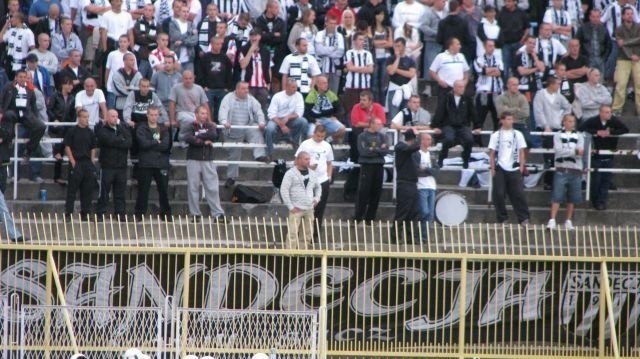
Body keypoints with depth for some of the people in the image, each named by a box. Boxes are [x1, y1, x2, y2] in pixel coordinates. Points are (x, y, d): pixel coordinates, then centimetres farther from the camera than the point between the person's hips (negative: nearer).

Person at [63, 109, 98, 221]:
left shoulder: (90, 132, 12)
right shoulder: (72, 131, -2)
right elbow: (67, 147, -4)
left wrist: (92, 161, 5)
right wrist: (72, 161, -12)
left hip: (88, 162, 5)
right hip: (76, 163, -5)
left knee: (88, 190, 6)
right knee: (72, 190, -4)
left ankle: (85, 213, 13)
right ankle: (68, 213, -1)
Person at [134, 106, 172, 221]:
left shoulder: (164, 130, 10)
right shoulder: (141, 129, 5)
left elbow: (165, 146, -5)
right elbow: (143, 143, -12)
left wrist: (150, 144, -9)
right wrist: (157, 143, -5)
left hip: (161, 164, 2)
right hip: (145, 165, -2)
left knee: (164, 190, 4)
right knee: (143, 190, 0)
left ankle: (166, 214, 12)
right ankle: (139, 214, 6)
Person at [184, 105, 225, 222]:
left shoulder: (210, 126, 12)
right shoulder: (192, 127, 4)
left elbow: (213, 135, -9)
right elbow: (188, 138, -15)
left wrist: (198, 137, -9)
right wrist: (203, 141, -13)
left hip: (208, 161, 2)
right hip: (193, 160, -2)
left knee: (212, 188, -2)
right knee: (193, 188, -1)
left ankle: (218, 213, -3)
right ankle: (195, 214, 5)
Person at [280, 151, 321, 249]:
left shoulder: (312, 174, 14)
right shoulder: (291, 173, -5)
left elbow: (318, 187, 29)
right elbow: (284, 190, -9)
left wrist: (317, 198, 10)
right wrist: (290, 207, -12)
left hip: (309, 209, 6)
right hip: (296, 209, -6)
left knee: (308, 235, 7)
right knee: (293, 234, -11)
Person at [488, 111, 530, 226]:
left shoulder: (517, 134, 8)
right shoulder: (496, 135, 5)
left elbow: (522, 152, 9)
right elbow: (492, 153, 6)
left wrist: (521, 167, 0)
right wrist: (493, 169, -1)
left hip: (514, 169, 0)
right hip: (500, 169, 0)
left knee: (518, 194, -7)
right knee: (499, 195, -2)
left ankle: (524, 219, -6)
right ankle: (502, 219, 8)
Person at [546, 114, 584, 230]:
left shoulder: (579, 136, 12)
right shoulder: (558, 136, 6)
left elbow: (580, 152, -3)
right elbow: (558, 150, -10)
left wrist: (566, 152, -19)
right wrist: (574, 151, -16)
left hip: (575, 170, 3)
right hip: (561, 169, -3)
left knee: (572, 198, 4)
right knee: (557, 197, -10)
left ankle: (568, 221, 13)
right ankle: (552, 220, -12)